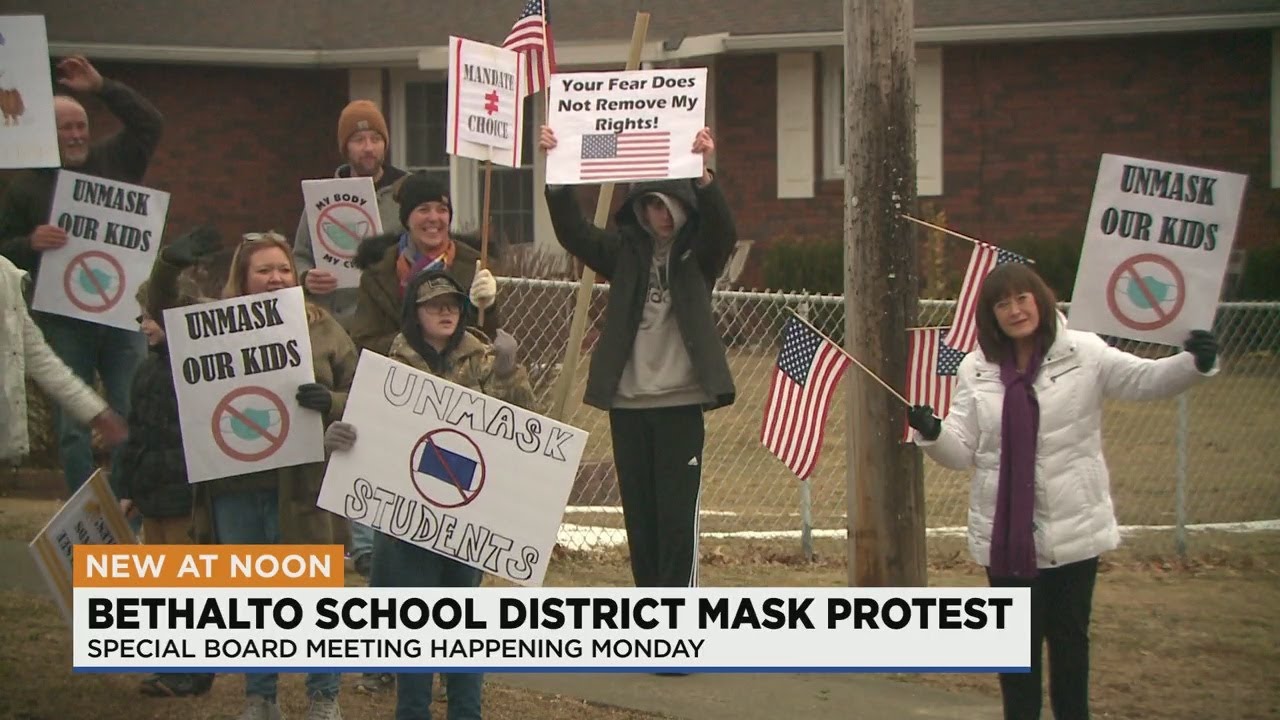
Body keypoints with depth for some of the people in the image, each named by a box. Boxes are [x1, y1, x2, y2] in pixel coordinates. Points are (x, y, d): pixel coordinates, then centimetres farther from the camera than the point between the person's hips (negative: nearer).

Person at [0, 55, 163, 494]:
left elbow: (150, 123, 6)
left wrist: (102, 88, -2)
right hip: (63, 322, -1)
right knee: (72, 425, 0)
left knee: (133, 417, -2)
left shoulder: (113, 162, 11)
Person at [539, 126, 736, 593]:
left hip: (679, 400, -3)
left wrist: (704, 175, -37)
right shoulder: (625, 249, 9)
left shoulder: (697, 252, 2)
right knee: (639, 513, 9)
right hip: (626, 401, 3)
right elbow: (573, 232, -6)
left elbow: (722, 229, -19)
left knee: (678, 512, -6)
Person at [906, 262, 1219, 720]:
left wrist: (1196, 363, -32)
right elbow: (962, 451, 1)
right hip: (1006, 533, 2)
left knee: (1069, 635, 12)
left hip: (1072, 528, -2)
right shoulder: (976, 370, 2)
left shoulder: (1084, 355, -6)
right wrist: (931, 433, -20)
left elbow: (1147, 379, -13)